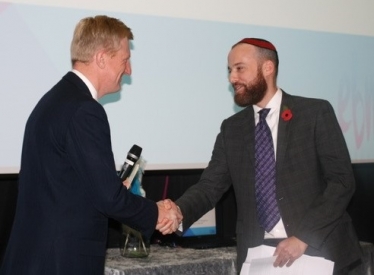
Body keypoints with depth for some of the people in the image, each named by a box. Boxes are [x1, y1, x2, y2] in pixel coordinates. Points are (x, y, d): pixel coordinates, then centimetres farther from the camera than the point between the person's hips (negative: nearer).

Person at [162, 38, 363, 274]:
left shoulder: (316, 113, -3)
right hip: (257, 253, 3)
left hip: (317, 250, -3)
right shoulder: (231, 128, 9)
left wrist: (304, 237, -16)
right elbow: (210, 185, 2)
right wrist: (177, 213, -18)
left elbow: (342, 181, -7)